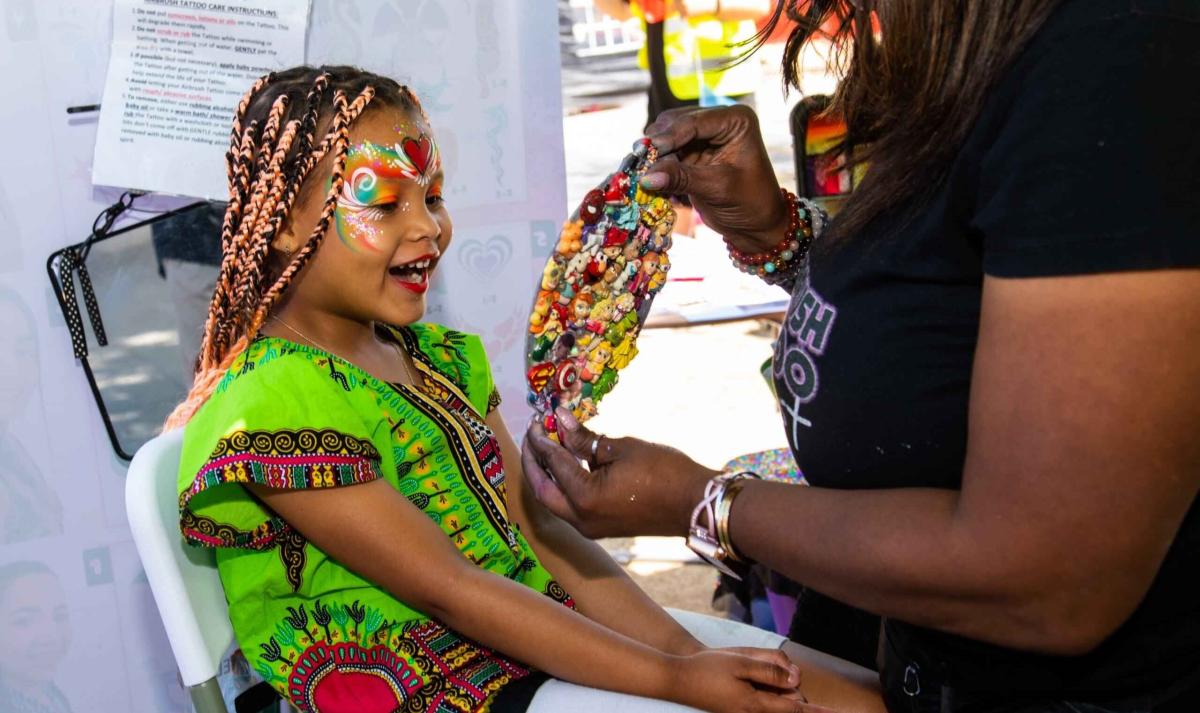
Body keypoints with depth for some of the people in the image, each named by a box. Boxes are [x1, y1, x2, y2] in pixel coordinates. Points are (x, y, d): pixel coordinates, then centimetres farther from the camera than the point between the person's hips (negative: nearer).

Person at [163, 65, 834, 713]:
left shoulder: (443, 356, 10)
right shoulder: (274, 404, -16)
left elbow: (536, 530, 5)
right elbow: (447, 588, -18)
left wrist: (685, 649, -8)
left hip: (552, 630, 8)